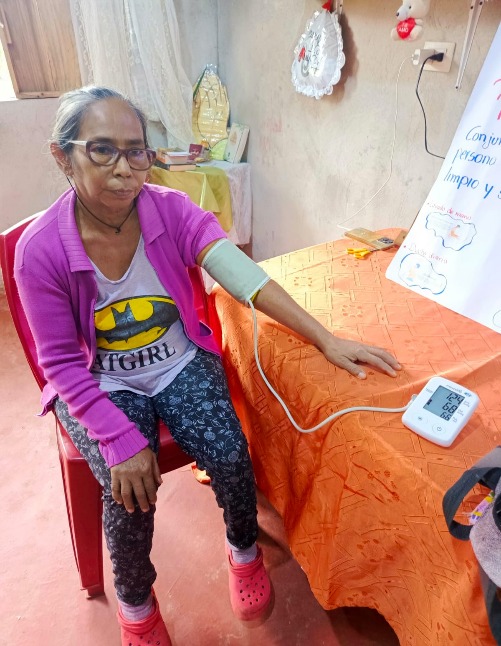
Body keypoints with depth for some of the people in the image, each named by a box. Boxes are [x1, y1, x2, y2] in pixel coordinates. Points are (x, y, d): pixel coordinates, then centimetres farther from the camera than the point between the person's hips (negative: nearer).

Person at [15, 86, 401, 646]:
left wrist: (326, 341, -28)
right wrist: (122, 442, -22)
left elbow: (246, 277, -21)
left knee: (229, 455, -17)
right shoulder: (40, 249, -17)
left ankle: (244, 550, 20)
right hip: (100, 385, -1)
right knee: (129, 489, -20)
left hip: (180, 363, 2)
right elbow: (64, 366, -14)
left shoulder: (171, 210, -13)